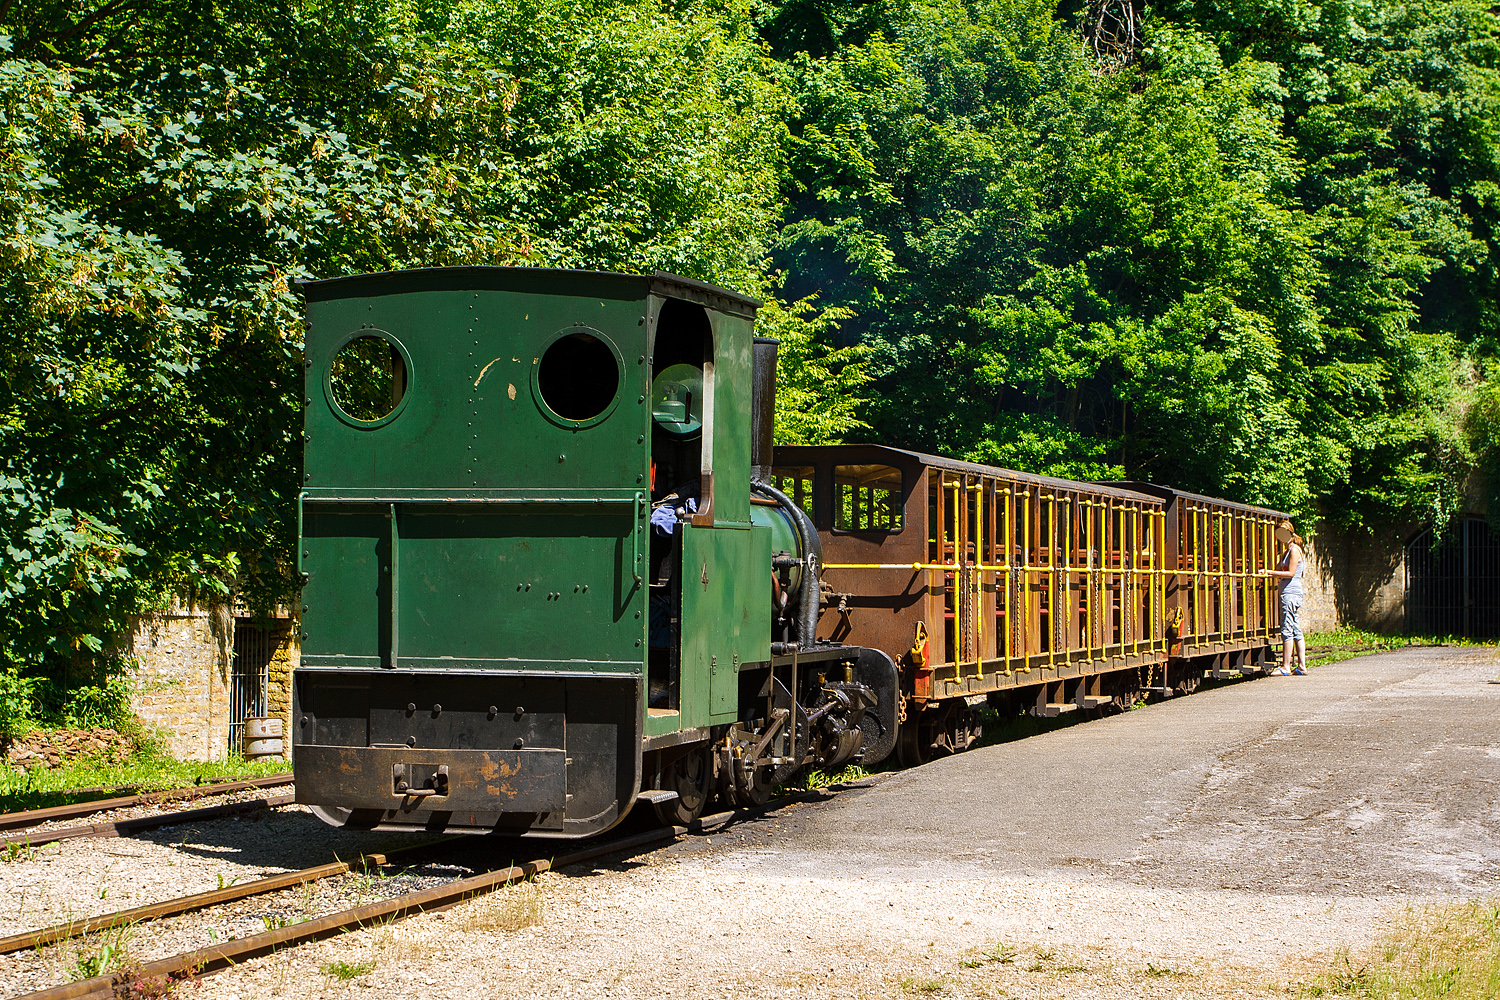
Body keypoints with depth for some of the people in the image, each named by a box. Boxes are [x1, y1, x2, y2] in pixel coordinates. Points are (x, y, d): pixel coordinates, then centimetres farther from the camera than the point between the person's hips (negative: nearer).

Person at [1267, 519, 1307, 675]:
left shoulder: (1294, 550, -10)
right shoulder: (1287, 552, 19)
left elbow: (1290, 573, -15)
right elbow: (1279, 570, 21)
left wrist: (1270, 573, -15)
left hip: (1291, 593, -10)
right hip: (1291, 593, 10)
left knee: (1287, 630, -9)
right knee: (1296, 631, 8)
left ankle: (1286, 667, -8)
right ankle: (1302, 666, 8)